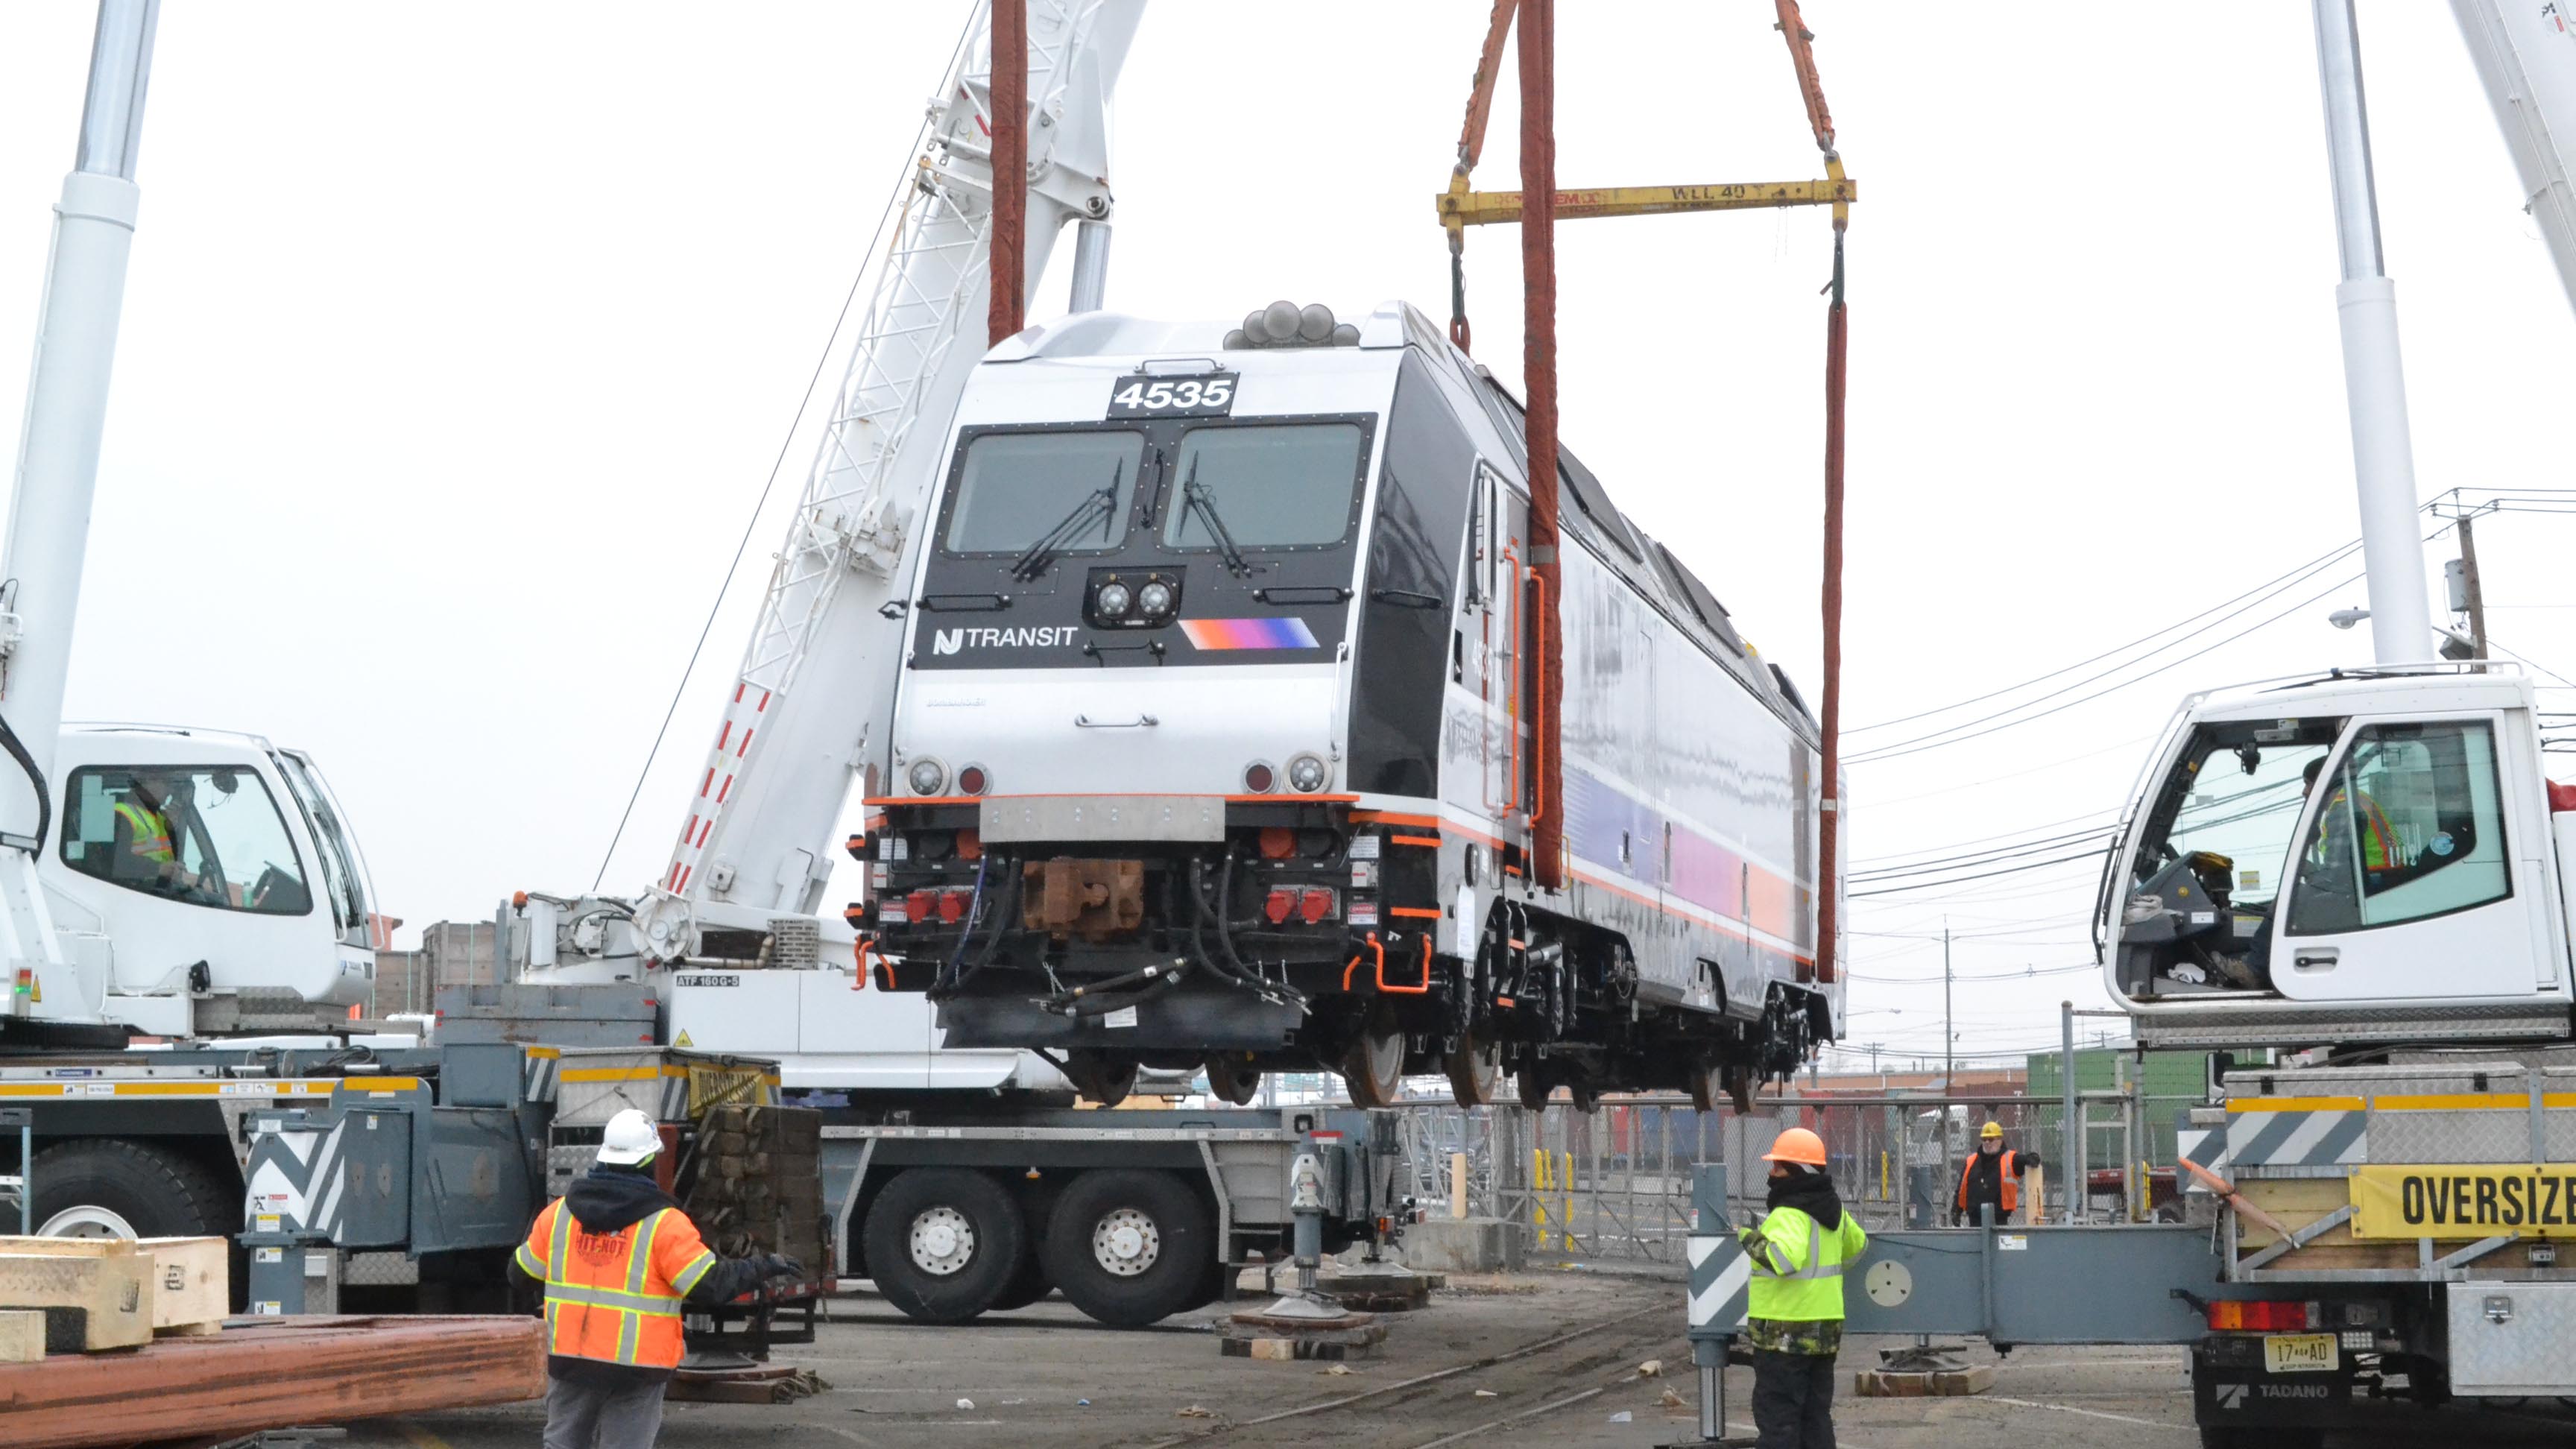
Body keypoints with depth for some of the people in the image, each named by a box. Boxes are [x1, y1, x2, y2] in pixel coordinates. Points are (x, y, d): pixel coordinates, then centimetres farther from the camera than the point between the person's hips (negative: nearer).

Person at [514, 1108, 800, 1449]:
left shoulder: (559, 1213, 3)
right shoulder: (664, 1223, -11)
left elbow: (525, 1268, 15)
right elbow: (710, 1284, -13)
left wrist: (529, 1237, 37)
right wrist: (764, 1267, 1)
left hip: (570, 1357, 4)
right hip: (636, 1366, -4)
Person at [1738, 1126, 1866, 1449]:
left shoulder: (1790, 1215, -19)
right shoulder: (1833, 1210, 10)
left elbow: (1785, 1257, -36)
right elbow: (1857, 1244, 28)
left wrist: (1750, 1238, -24)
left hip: (1785, 1333, -9)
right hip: (1825, 1330, 9)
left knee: (1776, 1415, -3)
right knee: (1816, 1414, 15)